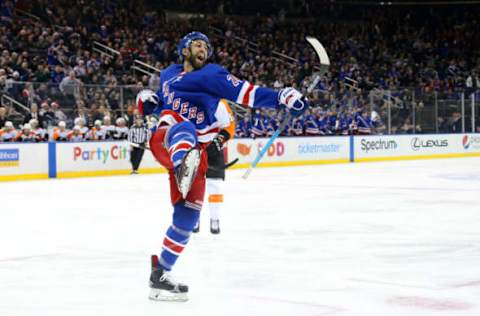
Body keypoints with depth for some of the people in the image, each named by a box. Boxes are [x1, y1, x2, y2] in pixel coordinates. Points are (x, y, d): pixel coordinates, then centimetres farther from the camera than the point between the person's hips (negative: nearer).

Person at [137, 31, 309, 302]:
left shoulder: (213, 75, 3)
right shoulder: (168, 75, 15)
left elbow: (247, 93, -9)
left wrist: (281, 97, -23)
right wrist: (147, 99, 9)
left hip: (196, 152, 1)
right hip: (165, 141, -1)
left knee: (188, 213, -2)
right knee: (184, 128, -38)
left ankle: (160, 273, 8)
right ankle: (183, 168, -73)